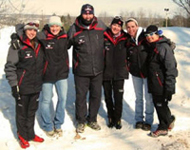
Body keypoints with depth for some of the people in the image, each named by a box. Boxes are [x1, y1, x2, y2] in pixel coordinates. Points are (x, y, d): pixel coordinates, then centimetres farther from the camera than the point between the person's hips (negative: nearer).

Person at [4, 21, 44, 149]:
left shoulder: (38, 45, 8)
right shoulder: (17, 45, -12)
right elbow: (10, 67, -11)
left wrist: (41, 81, 19)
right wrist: (14, 85, -13)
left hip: (36, 86, 6)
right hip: (22, 87, -5)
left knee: (32, 111, 17)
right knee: (22, 112, 8)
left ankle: (30, 134, 34)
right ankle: (23, 136, 27)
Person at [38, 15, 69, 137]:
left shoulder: (64, 37, 3)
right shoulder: (42, 37, -11)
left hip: (62, 73, 4)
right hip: (47, 74, -4)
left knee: (63, 98, 7)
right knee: (46, 100, 5)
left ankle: (58, 124, 25)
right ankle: (48, 126, 24)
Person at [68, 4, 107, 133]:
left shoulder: (101, 27, 0)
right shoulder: (74, 29, -7)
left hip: (98, 70, 3)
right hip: (81, 70, -3)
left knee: (96, 95, 13)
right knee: (81, 96, 6)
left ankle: (92, 119, 31)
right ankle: (81, 121, 25)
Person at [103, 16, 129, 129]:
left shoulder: (125, 39, 1)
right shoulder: (104, 38, -4)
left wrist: (127, 68, 8)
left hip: (119, 73, 0)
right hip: (106, 73, 1)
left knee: (118, 98, 0)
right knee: (108, 97, 12)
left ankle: (118, 119, 15)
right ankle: (111, 118, 28)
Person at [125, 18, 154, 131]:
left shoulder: (145, 37, -13)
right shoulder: (128, 41, 2)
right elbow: (127, 56, 18)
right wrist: (129, 66, 7)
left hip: (147, 72, -4)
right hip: (135, 73, 4)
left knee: (148, 98, 3)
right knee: (139, 97, 15)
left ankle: (148, 121, 17)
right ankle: (139, 119, 27)